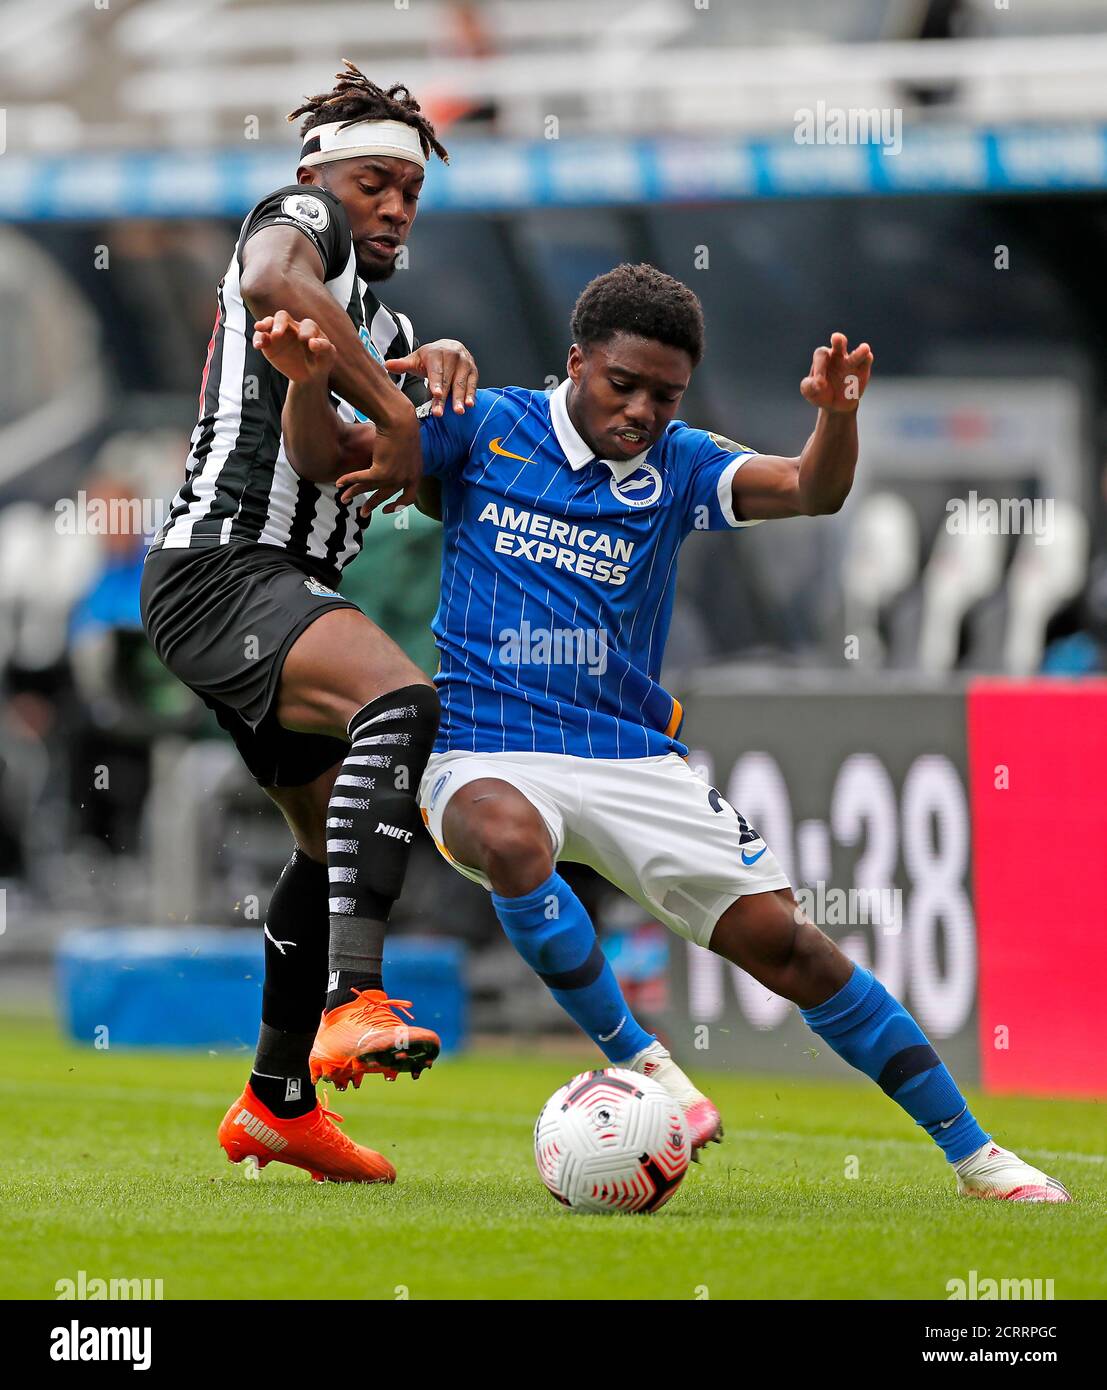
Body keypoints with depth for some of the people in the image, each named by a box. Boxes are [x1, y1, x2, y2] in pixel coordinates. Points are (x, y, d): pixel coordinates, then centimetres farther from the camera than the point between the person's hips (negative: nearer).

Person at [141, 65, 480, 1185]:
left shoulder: (384, 324, 27)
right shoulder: (298, 217, 2)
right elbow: (274, 283, -24)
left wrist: (443, 372, -3)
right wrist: (391, 412, -24)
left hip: (284, 590, 11)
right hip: (222, 566, -11)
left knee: (337, 837, 18)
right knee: (399, 703, -33)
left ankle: (275, 1103, 32)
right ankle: (350, 1006, -46)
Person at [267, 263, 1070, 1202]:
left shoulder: (677, 465, 6)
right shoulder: (488, 429, 2)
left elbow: (813, 490, -8)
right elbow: (324, 453, 4)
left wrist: (838, 415, -29)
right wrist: (307, 373, -17)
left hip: (632, 761, 2)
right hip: (487, 756, -2)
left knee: (780, 937, -7)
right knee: (511, 839, -39)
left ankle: (972, 1152, 5)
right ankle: (637, 1062, -24)